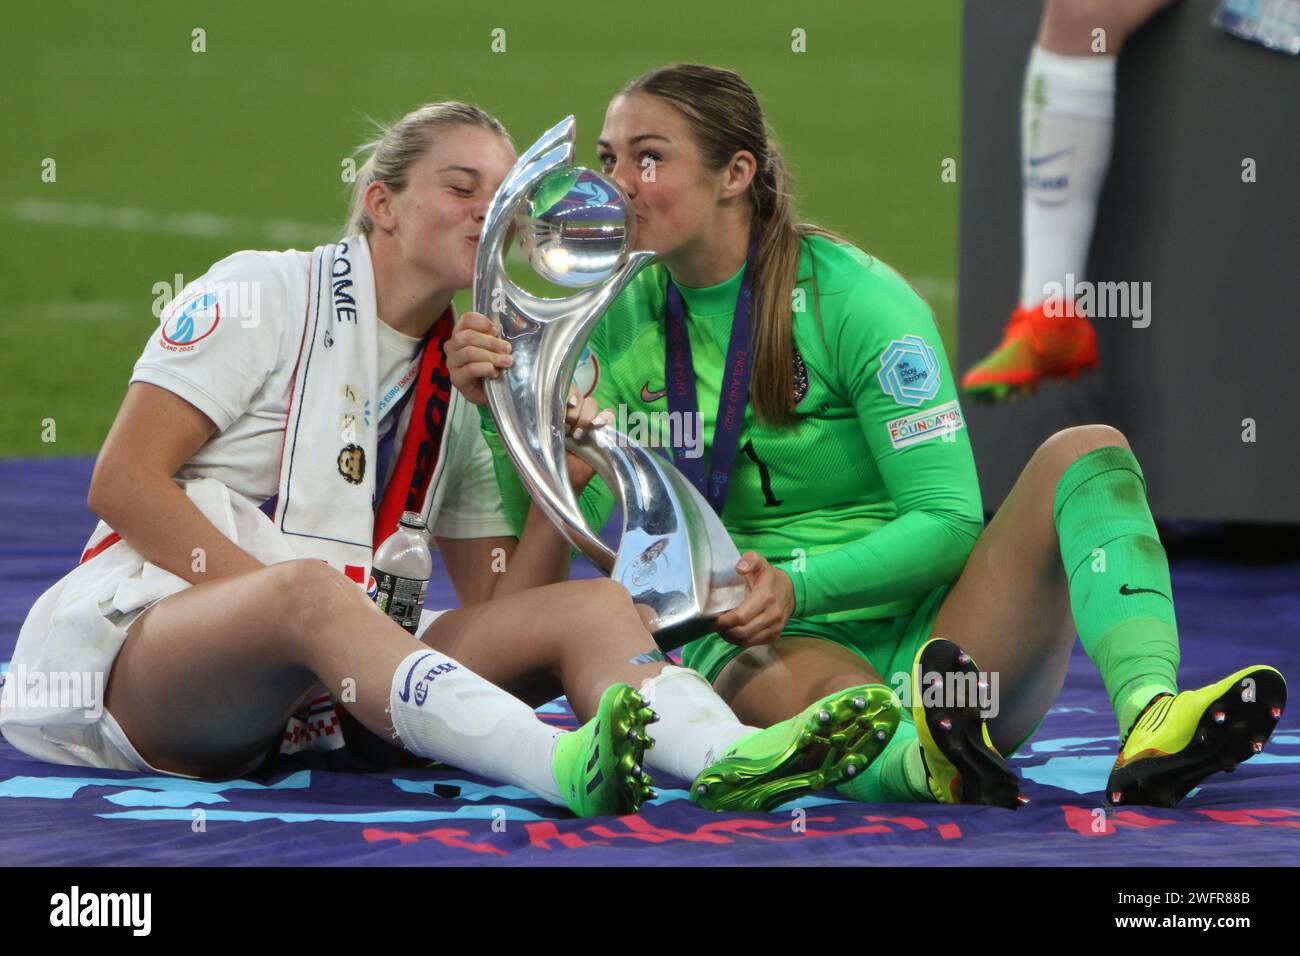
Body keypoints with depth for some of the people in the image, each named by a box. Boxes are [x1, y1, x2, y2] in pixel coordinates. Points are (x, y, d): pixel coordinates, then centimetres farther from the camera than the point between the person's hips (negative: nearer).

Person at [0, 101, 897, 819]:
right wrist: (278, 598, -17)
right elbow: (124, 482, -8)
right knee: (306, 590, -40)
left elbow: (496, 612, 13)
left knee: (593, 605, -12)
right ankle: (564, 768, -64)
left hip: (311, 693, 6)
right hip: (135, 628, -6)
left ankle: (729, 759, -47)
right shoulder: (266, 294, 0)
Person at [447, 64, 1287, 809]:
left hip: (926, 624, 0)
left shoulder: (854, 299, -6)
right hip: (767, 643, 1)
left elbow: (947, 523, -10)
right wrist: (507, 412, -15)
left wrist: (799, 586, -24)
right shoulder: (628, 324, 7)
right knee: (806, 686, -38)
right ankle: (924, 757, -71)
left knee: (1086, 451, -25)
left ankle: (1149, 723, -50)